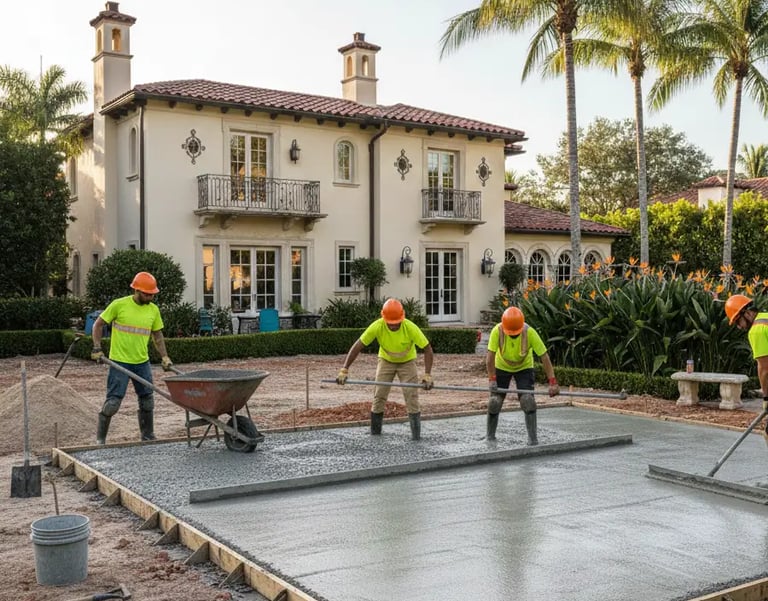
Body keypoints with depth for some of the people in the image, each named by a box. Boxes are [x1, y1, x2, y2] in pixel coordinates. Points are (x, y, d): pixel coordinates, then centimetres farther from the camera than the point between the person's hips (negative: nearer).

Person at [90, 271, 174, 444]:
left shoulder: (153, 309, 3)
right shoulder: (119, 305, -11)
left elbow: (157, 335, 12)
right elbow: (98, 324, -3)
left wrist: (165, 357, 3)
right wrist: (97, 349, -10)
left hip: (142, 362, 5)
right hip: (119, 361, -5)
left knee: (147, 401, 11)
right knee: (113, 401, -6)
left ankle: (148, 438, 26)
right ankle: (100, 439, 9)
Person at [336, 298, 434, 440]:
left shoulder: (411, 327, -33)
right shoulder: (377, 326, -30)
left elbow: (428, 349, -28)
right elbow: (357, 346, -25)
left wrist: (427, 375, -36)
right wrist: (344, 370, -31)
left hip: (407, 362, -1)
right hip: (386, 360, 2)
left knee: (411, 395, -12)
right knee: (379, 395, 0)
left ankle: (416, 433, -5)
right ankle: (375, 431, 15)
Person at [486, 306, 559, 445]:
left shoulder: (530, 332, -31)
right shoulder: (497, 331, -31)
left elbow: (544, 357, -28)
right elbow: (490, 356, -28)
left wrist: (552, 382, -30)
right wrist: (492, 379, -34)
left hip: (524, 368, -1)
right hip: (501, 367, 1)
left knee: (527, 400, -16)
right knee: (495, 401, -1)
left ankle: (533, 437, -7)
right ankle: (490, 435, 18)